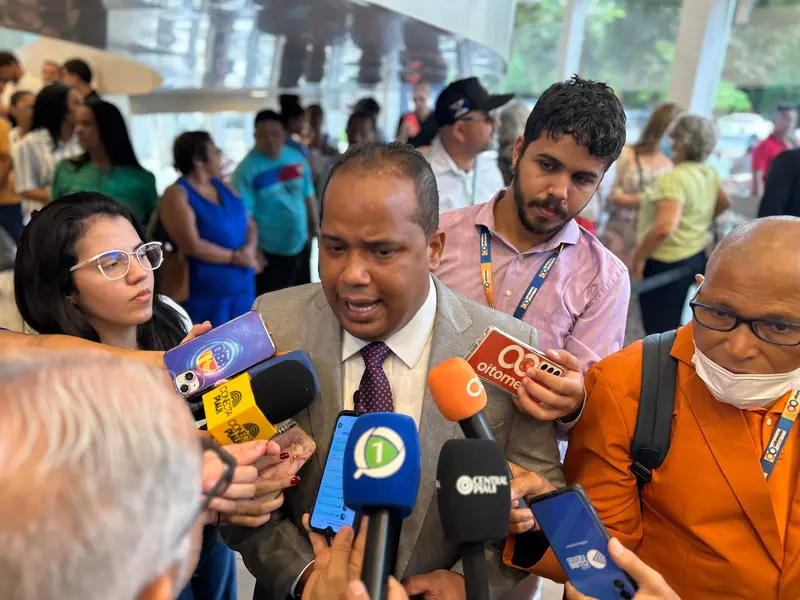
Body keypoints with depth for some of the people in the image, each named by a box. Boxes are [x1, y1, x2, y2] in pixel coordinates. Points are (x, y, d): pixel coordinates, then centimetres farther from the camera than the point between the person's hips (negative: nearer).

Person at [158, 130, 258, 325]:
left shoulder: (222, 186, 10)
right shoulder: (177, 195, -12)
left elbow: (250, 224, 10)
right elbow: (193, 246, -20)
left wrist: (250, 248, -11)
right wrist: (236, 258, -14)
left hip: (242, 286, 7)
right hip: (206, 294, -7)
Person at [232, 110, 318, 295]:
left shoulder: (297, 158, 1)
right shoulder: (247, 169, -17)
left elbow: (308, 195, 12)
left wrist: (315, 227, 15)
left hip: (299, 245, 6)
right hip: (268, 251, -6)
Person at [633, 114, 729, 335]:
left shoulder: (674, 179, -23)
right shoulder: (709, 173, 4)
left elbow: (665, 227, -36)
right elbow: (723, 203, 24)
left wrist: (638, 257, -24)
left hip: (666, 263, -9)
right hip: (696, 256, 9)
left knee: (659, 329, 1)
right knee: (672, 325, 22)